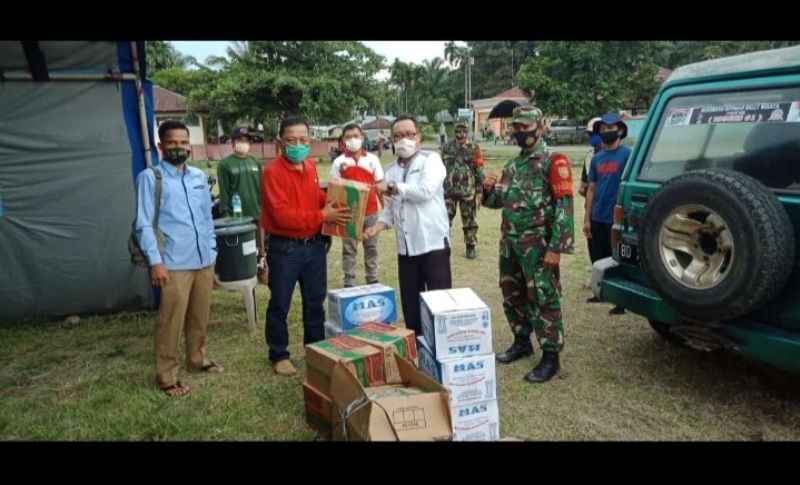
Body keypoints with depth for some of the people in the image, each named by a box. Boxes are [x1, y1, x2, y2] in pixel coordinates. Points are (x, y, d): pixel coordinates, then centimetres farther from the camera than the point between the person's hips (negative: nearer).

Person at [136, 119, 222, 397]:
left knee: (200, 317, 17)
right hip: (173, 264, -5)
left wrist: (212, 250, 14)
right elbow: (144, 224, -9)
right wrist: (155, 261, -14)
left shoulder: (199, 176, 10)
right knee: (170, 321, 2)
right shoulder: (150, 178, -6)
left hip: (204, 260, 6)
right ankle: (166, 376, 15)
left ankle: (197, 360, 35)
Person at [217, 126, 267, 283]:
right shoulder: (225, 164, -2)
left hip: (257, 212, 4)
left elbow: (262, 187, 12)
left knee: (259, 246, 11)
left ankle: (262, 273, 23)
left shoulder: (255, 162, 11)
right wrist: (225, 213, -10)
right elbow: (223, 191, -5)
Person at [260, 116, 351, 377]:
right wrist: (322, 216, -24)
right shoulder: (272, 171, -16)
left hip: (314, 245, 7)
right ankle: (279, 355, 25)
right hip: (284, 248, -6)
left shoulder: (310, 166, 6)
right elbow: (282, 215, -23)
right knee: (280, 305, 8)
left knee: (315, 302, 17)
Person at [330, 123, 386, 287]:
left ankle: (372, 280, 23)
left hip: (370, 212, 2)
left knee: (371, 247, 11)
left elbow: (381, 184, 7)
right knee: (349, 249, 5)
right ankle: (349, 283, 12)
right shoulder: (339, 162, -1)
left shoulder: (372, 159, 4)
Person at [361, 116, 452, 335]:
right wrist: (377, 227, -4)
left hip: (433, 243, -5)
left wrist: (395, 187, -7)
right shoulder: (391, 170, 13)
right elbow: (389, 209, 15)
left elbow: (426, 191, -20)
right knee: (410, 304, 13)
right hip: (405, 247, 6)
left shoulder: (431, 160, -3)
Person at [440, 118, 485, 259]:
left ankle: (471, 247, 17)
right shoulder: (446, 147, 5)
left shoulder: (474, 148, -3)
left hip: (468, 191, -2)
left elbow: (479, 170, -2)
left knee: (469, 220, 7)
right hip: (448, 190, 2)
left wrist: (480, 190, -6)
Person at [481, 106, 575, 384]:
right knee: (512, 296, 16)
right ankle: (522, 342, 33)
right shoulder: (512, 165, 14)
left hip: (538, 245, -8)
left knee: (544, 299, -1)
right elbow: (497, 202, 20)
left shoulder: (553, 161, -9)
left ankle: (551, 357, 9)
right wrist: (489, 189, -3)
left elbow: (564, 207, -15)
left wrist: (556, 248, -20)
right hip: (509, 242, 8)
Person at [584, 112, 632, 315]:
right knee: (597, 258, 15)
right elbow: (591, 189, 11)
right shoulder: (597, 158, 11)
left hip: (616, 218, -6)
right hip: (597, 218, 6)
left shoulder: (627, 154, -7)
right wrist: (587, 218, 8)